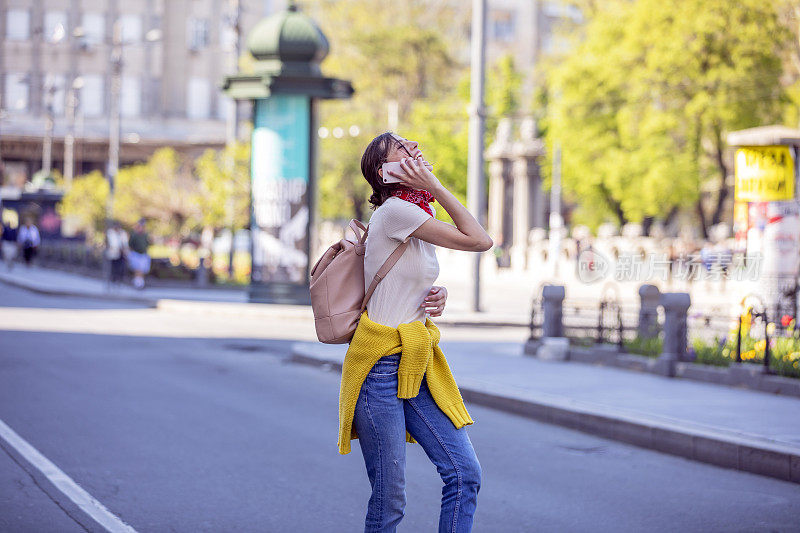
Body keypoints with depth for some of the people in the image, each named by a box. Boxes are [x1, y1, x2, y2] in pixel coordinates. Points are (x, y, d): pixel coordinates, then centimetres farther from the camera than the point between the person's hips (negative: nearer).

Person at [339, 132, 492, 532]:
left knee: (464, 473, 1)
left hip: (417, 365, 9)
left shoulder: (420, 219, 14)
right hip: (379, 365, -9)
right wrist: (436, 187, -10)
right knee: (388, 500, -4)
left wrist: (437, 297, 4)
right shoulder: (394, 210, -13)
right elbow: (481, 241, -12)